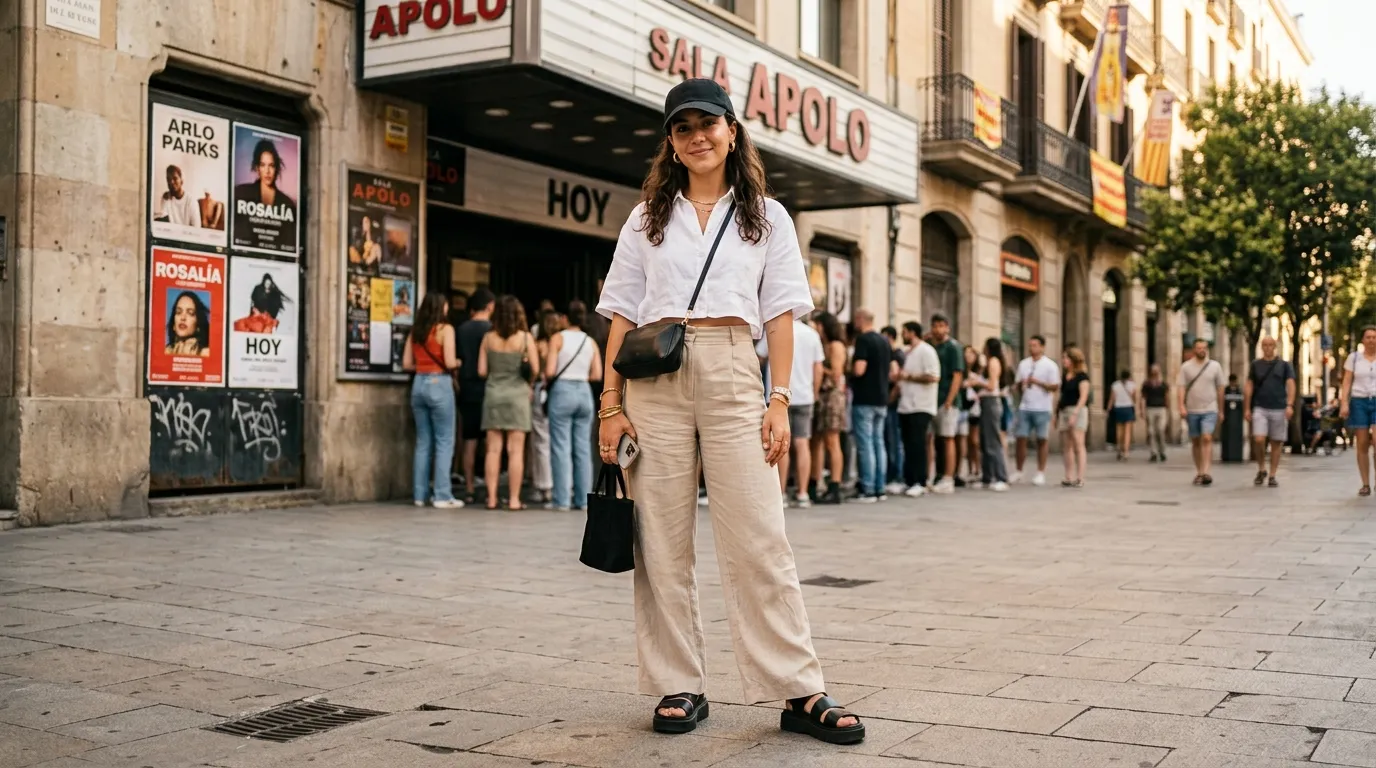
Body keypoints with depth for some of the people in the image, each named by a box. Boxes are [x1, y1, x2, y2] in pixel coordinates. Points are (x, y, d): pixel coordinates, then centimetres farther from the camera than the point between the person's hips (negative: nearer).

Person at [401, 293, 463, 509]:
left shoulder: (415, 331, 9)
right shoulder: (445, 329, -7)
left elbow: (406, 364, 9)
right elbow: (449, 362, -14)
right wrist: (458, 362, 6)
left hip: (419, 384, 6)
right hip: (439, 384, -6)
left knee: (423, 442, 12)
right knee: (444, 442, 0)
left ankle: (420, 494, 13)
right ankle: (442, 495, -1)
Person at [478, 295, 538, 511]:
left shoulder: (488, 338, 1)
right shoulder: (525, 338, -6)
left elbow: (482, 371, 1)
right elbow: (535, 369, -8)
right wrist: (529, 382, 12)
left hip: (493, 393, 3)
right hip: (517, 394, -3)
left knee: (493, 449, 5)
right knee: (515, 450, 1)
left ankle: (491, 498, 6)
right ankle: (513, 499, 1)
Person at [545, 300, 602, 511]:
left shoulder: (558, 338, -4)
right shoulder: (591, 342, 6)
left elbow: (550, 371, -11)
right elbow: (597, 375, 4)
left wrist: (546, 378, 10)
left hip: (562, 392, -4)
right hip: (584, 392, 4)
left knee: (561, 448, 0)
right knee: (583, 448, 7)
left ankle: (562, 500, -1)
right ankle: (583, 499, 9)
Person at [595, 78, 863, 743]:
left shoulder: (766, 216, 14)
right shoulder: (648, 219, 15)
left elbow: (780, 312, 8)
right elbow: (621, 313, 11)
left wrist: (779, 401, -3)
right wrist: (611, 404, 1)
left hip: (732, 373, -1)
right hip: (655, 379, 2)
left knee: (759, 538, -6)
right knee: (663, 539, 1)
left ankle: (800, 693, -1)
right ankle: (679, 687, 10)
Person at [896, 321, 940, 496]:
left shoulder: (926, 351, -8)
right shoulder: (908, 353, 19)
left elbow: (933, 377, -18)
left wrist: (909, 376, -14)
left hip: (920, 407, -8)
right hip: (906, 406, 8)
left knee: (917, 445, -9)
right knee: (908, 445, 7)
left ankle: (920, 483, -7)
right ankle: (910, 481, 11)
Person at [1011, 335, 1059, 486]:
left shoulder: (1050, 365, -1)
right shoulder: (1023, 364, 13)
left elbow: (1055, 387, -6)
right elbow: (1017, 384, 18)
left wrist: (1037, 382, -16)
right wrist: (1020, 385, -6)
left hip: (1042, 408, -4)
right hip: (1024, 407, 4)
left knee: (1042, 440, 2)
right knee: (1020, 438, 1)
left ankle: (1041, 473, 9)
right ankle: (1018, 471, 11)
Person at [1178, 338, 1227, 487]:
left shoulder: (1215, 366, 4)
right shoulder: (1186, 367, 3)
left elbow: (1220, 389, 9)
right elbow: (1182, 388, -1)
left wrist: (1221, 410, 10)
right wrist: (1182, 406, -13)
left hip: (1210, 409, -1)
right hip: (1192, 410, 1)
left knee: (1207, 438, -16)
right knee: (1195, 441, 9)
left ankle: (1205, 472, -21)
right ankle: (1198, 472, 18)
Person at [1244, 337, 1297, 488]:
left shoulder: (1285, 365, 7)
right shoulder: (1255, 365, 10)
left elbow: (1290, 385, 0)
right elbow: (1249, 387, 11)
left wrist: (1290, 405, -14)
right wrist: (1247, 408, 5)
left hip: (1279, 409, 0)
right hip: (1260, 408, 0)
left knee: (1276, 443, 2)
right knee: (1258, 440, -15)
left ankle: (1273, 476, 10)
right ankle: (1261, 469, 6)